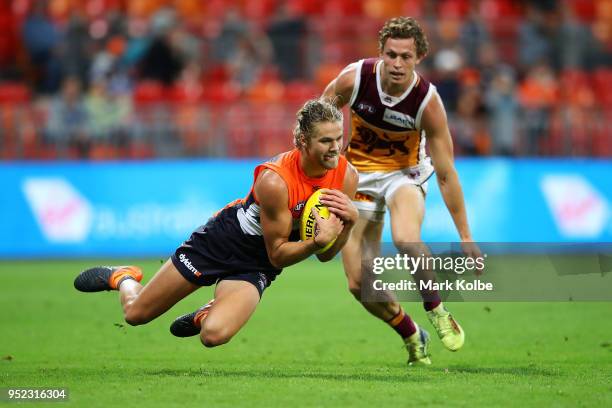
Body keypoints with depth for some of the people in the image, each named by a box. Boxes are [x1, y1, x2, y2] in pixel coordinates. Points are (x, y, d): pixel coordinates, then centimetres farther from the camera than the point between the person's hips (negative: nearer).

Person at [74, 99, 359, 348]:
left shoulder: (346, 176, -14)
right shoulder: (274, 180, -31)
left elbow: (325, 255, -5)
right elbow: (277, 254, -21)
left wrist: (350, 220, -24)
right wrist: (317, 241, -39)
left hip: (256, 266, 3)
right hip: (223, 241, -3)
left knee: (214, 335, -25)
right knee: (136, 313, 6)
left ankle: (207, 316, 15)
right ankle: (123, 278, 45)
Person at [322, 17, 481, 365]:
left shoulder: (428, 101, -23)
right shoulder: (355, 77, -21)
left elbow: (446, 173, -18)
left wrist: (465, 236, -18)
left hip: (405, 172, -2)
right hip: (360, 172, 2)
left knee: (406, 239, -36)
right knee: (360, 284, -5)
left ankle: (437, 311, -11)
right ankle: (413, 338, 20)